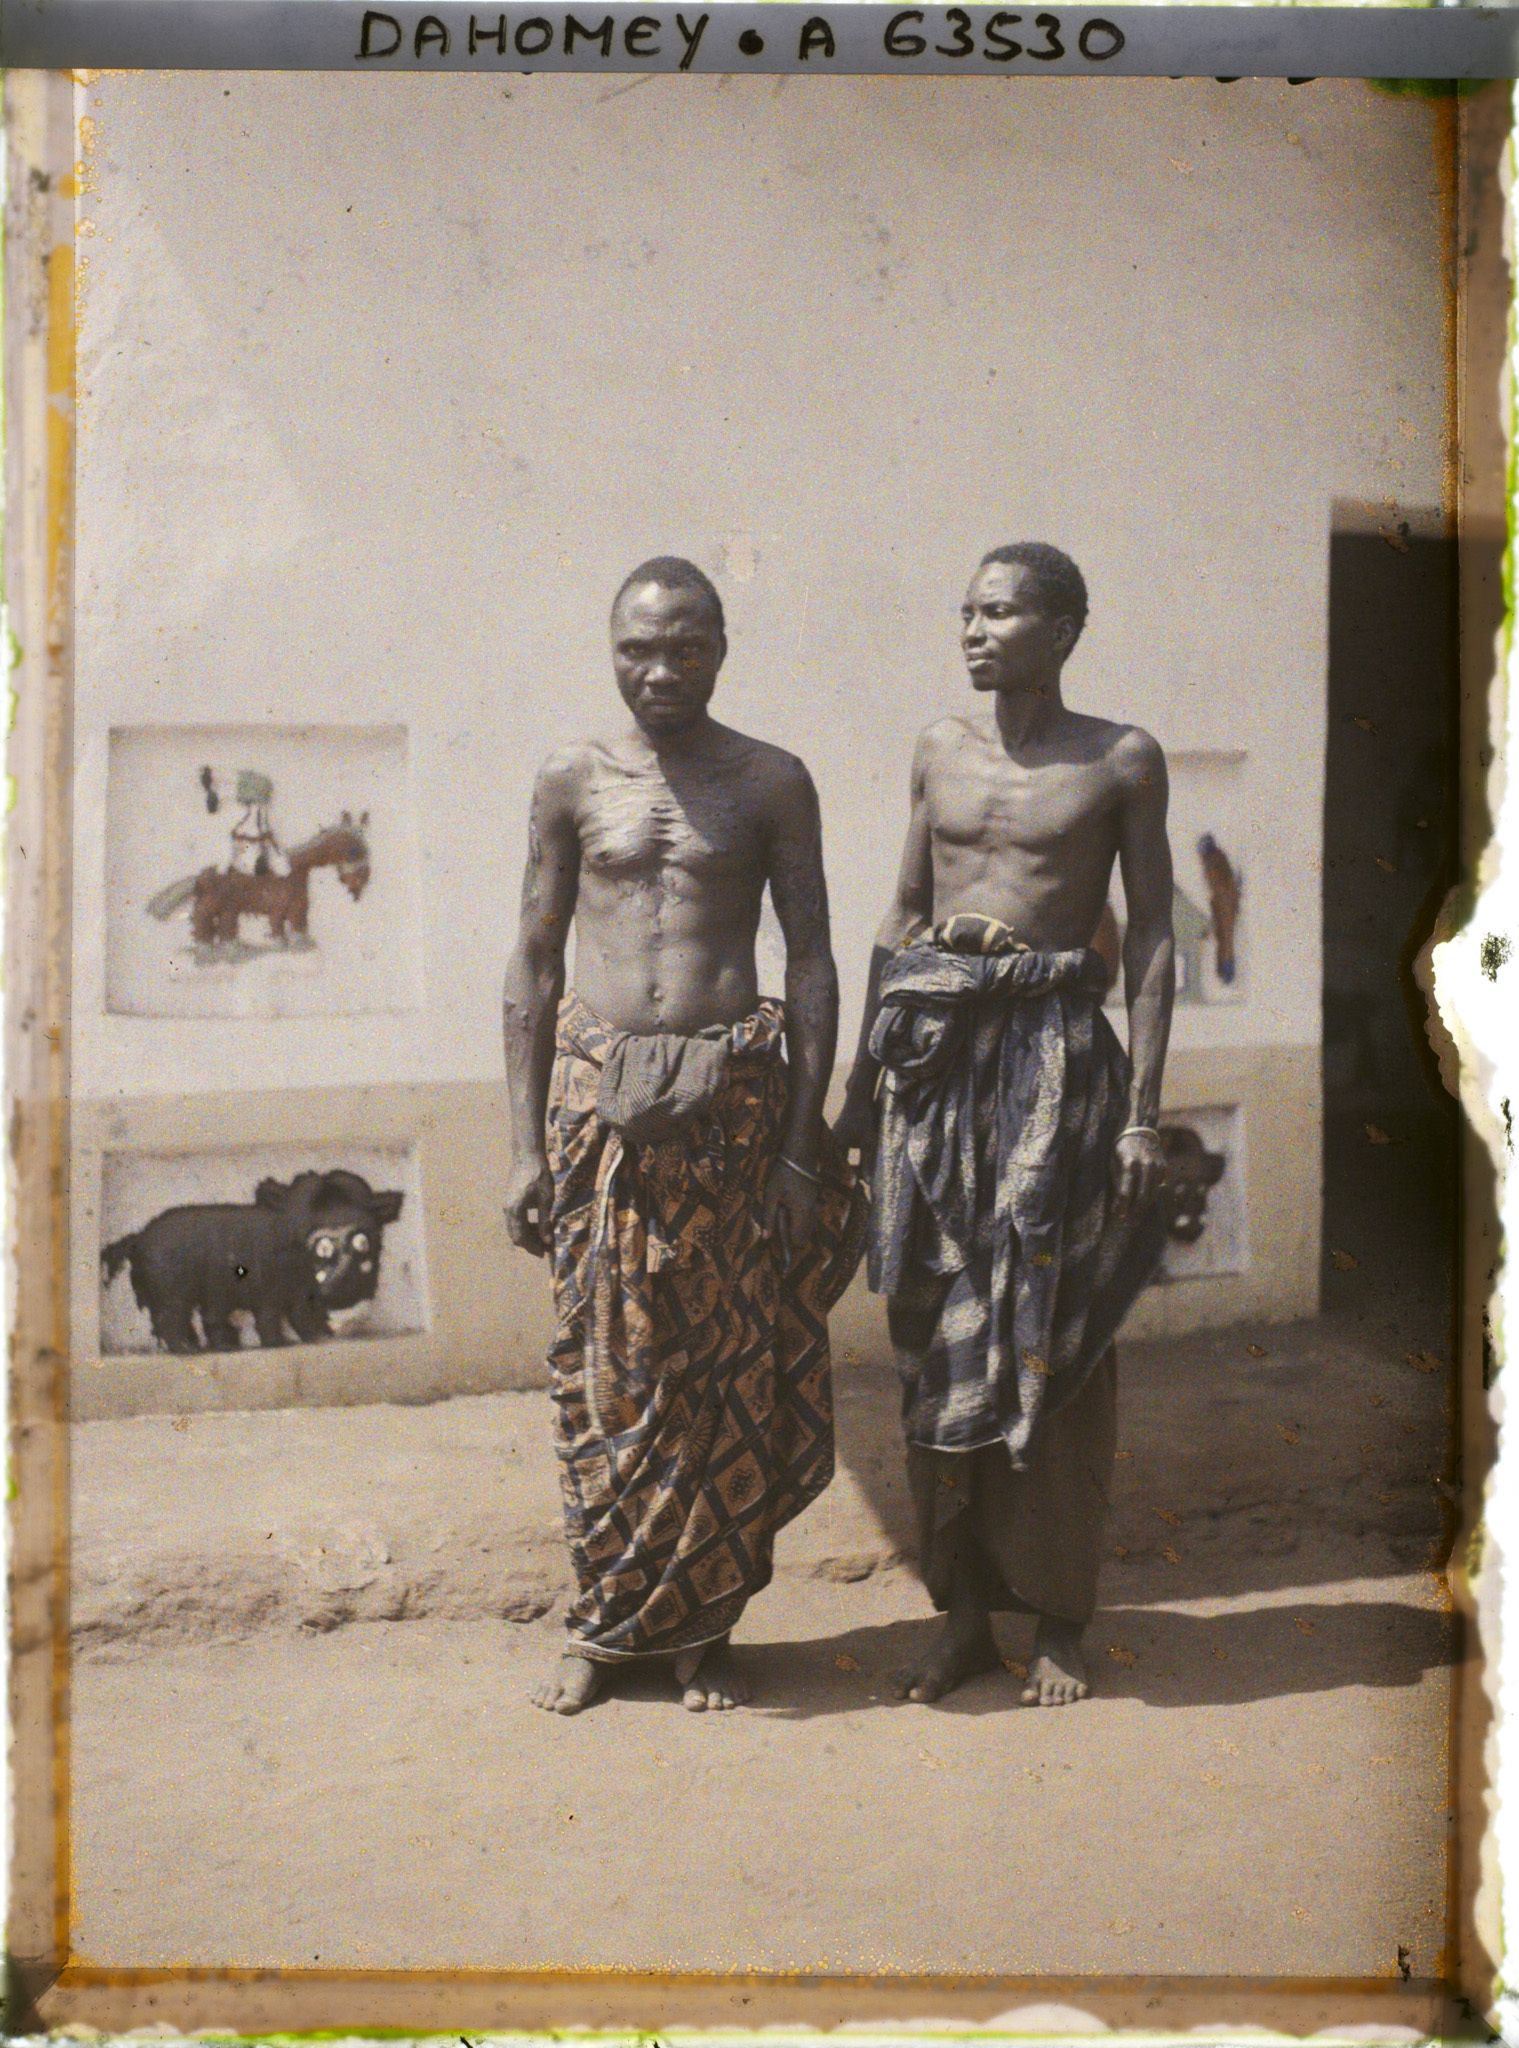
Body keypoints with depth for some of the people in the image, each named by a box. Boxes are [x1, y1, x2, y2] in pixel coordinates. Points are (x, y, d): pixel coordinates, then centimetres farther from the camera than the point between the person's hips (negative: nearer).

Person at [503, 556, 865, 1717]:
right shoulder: (573, 782, 7)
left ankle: (703, 1627, 20)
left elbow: (811, 960, 3)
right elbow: (534, 963, 8)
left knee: (731, 1369, 4)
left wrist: (803, 1137, -4)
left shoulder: (772, 784, 4)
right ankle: (606, 1623, 22)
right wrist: (526, 1146, 2)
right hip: (597, 1089, 1)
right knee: (605, 1367, 6)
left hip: (732, 1089, -1)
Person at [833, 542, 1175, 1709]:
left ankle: (1059, 1620, 16)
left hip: (1054, 1047, -4)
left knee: (1051, 1340, 0)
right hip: (935, 1043, 4)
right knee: (938, 1332, 5)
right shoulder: (941, 750, 12)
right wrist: (861, 1081, 13)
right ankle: (963, 1612, 18)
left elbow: (1154, 938, -1)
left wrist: (1143, 1111, -7)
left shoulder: (1122, 760, 0)